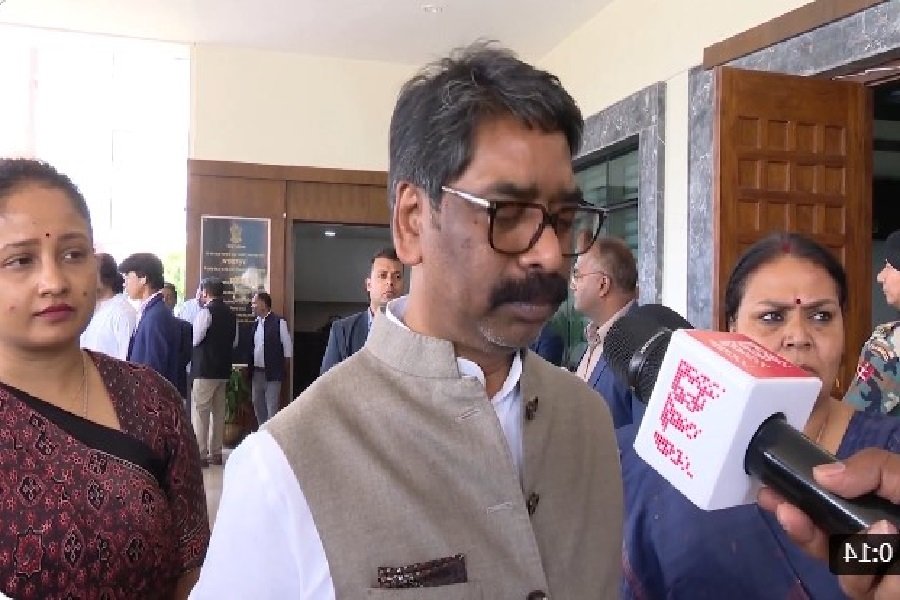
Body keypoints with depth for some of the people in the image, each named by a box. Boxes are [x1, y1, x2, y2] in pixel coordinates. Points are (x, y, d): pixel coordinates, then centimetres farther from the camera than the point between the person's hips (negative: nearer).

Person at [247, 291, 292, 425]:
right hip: (256, 372, 7)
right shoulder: (255, 323, 10)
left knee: (272, 407, -4)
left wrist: (283, 370, -5)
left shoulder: (279, 322, -8)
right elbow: (251, 346, 15)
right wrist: (250, 366, 8)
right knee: (257, 405, 13)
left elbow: (287, 347, -6)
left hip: (272, 373, -7)